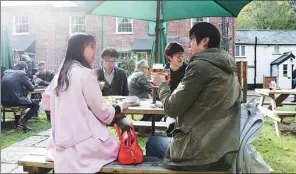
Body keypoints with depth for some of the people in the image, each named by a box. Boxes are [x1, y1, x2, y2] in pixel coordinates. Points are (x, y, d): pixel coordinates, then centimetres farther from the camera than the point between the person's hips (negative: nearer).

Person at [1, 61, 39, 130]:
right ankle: (23, 122, -4)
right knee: (36, 106, 10)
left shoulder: (6, 72, 14)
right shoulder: (22, 74, -4)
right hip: (16, 100, -7)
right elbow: (31, 88, -1)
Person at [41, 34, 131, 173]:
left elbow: (45, 103, 21)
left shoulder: (60, 74, 11)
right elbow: (102, 113, -9)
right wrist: (120, 107, 9)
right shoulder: (86, 73, -12)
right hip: (83, 144, -8)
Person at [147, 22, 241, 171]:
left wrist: (162, 84, 7)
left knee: (152, 143, 20)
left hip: (198, 154, -7)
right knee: (166, 138, 31)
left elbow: (172, 108, -12)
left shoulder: (200, 66, -15)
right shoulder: (229, 69, 10)